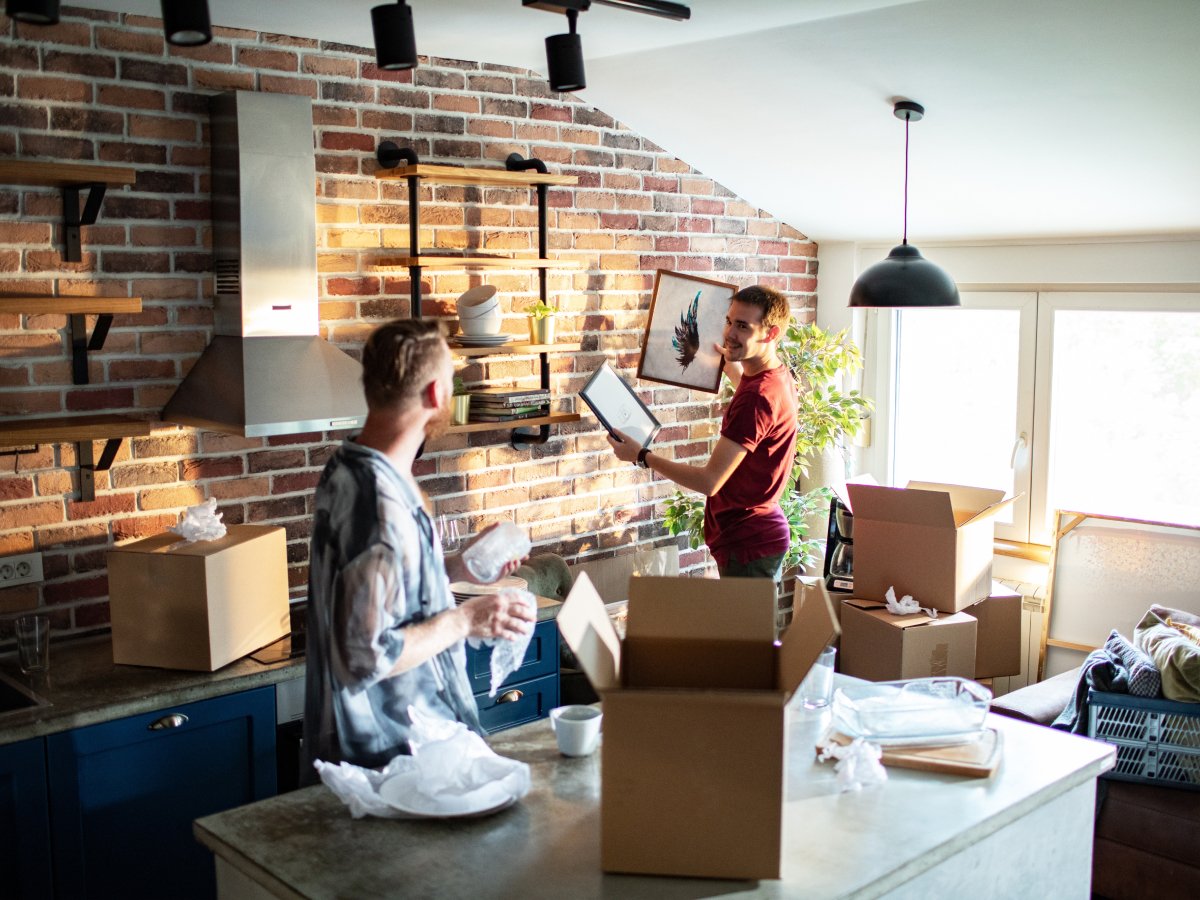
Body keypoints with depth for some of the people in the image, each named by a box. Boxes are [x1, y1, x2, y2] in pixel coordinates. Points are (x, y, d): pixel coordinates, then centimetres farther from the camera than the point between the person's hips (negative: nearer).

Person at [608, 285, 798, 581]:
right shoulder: (780, 377, 6)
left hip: (749, 545, -11)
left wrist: (642, 456, -15)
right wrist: (735, 371, 32)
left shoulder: (757, 396, -26)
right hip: (760, 534, 11)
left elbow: (709, 481, -25)